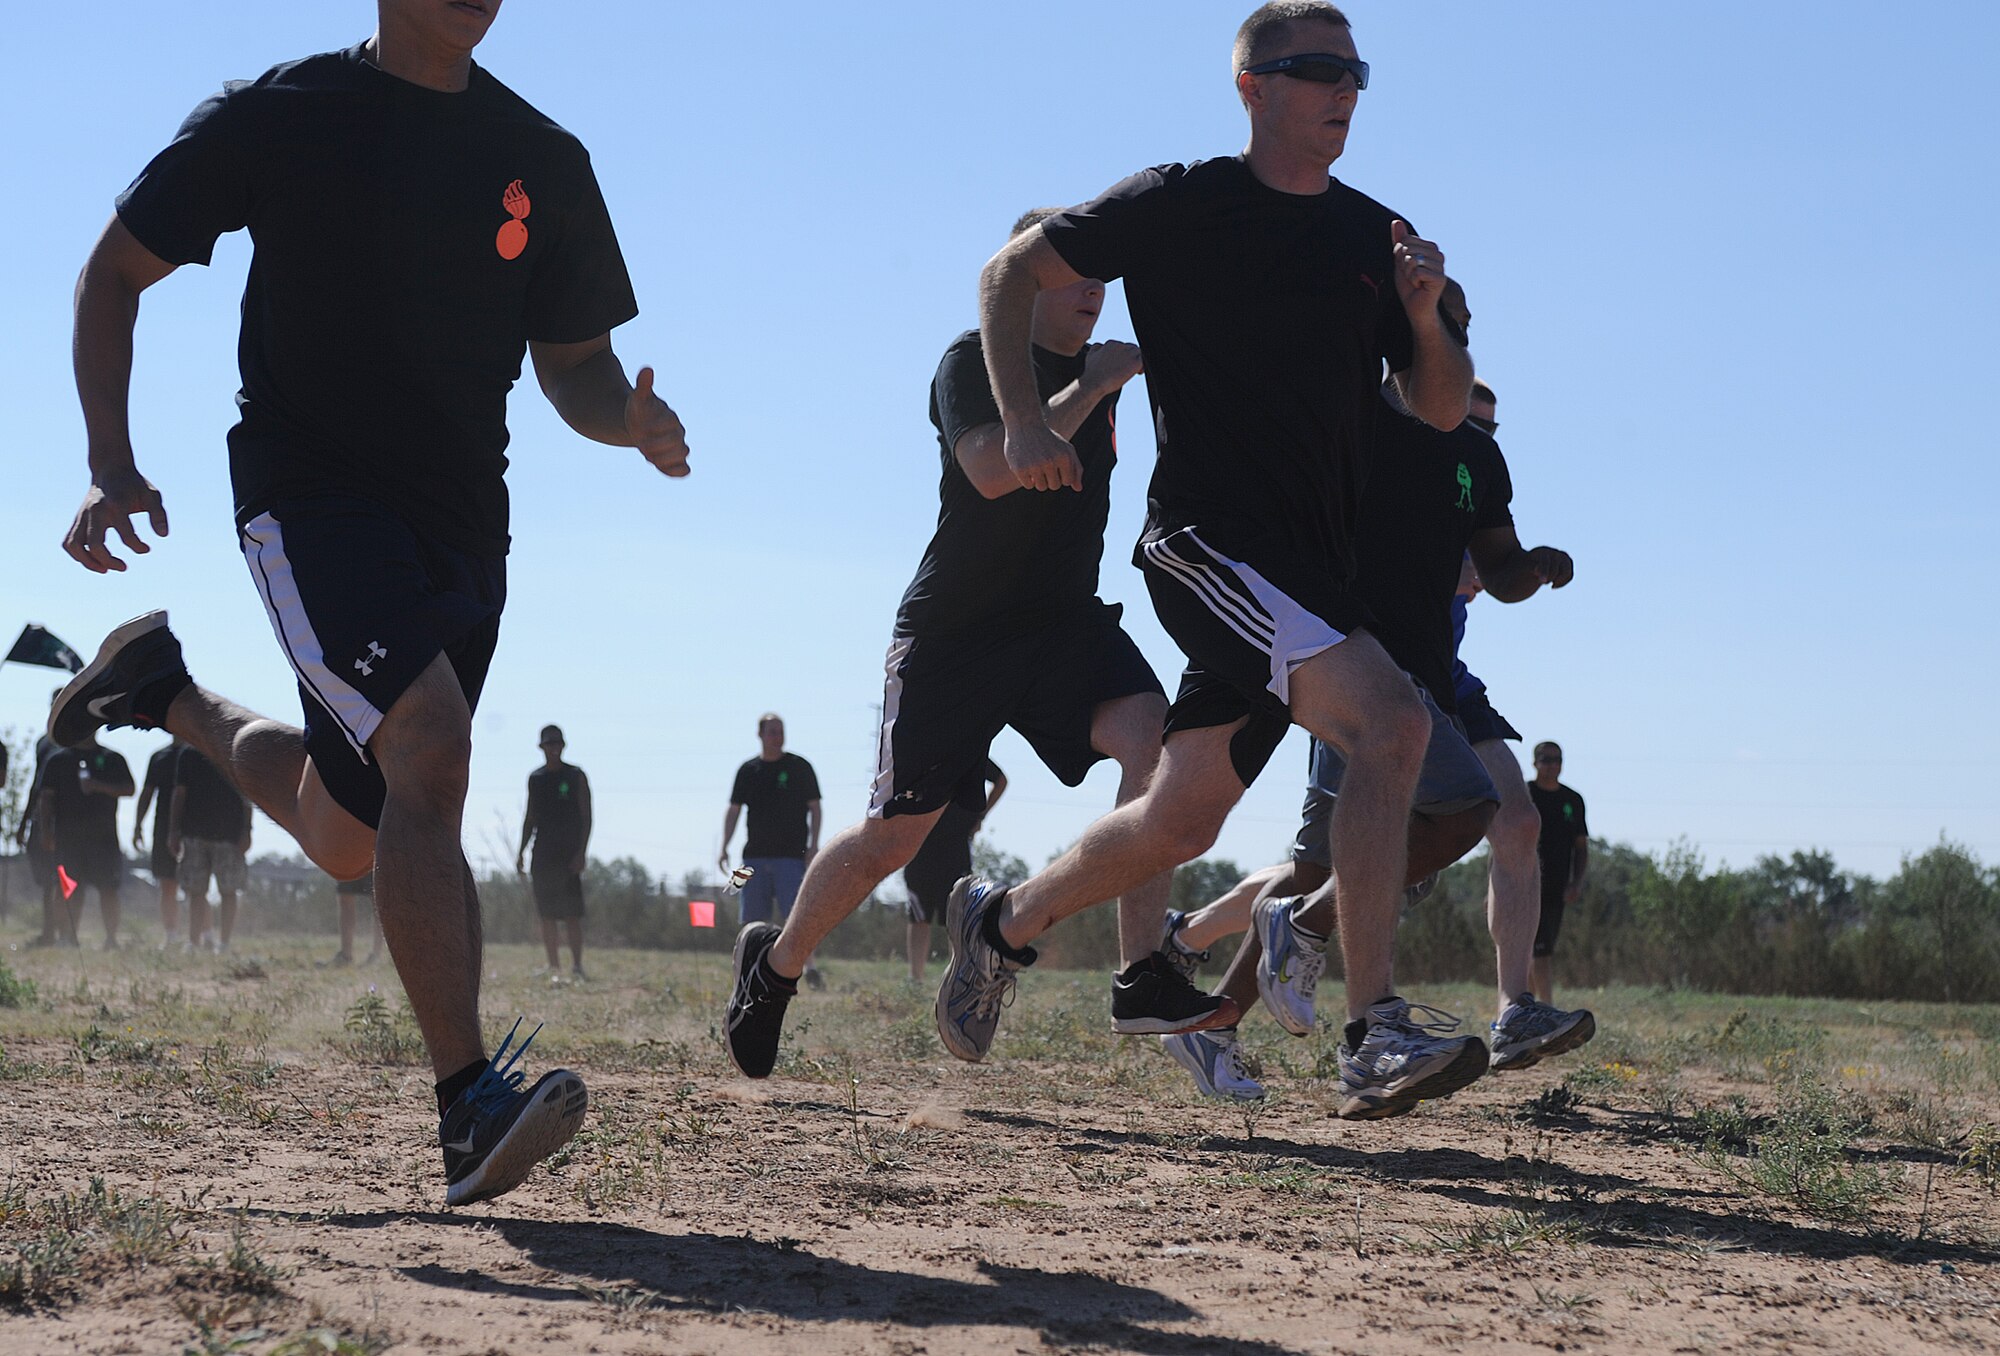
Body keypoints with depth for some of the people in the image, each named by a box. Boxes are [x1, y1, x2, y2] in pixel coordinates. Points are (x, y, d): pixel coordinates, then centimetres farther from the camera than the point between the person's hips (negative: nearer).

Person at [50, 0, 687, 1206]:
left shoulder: (544, 159, 5)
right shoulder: (276, 115, -5)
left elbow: (572, 364, 13)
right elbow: (115, 274, 2)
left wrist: (633, 421, -12)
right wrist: (112, 465, -11)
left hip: (463, 519, 5)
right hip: (308, 494, -5)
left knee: (349, 836, 14)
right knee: (430, 745, -28)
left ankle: (170, 695, 43)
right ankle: (469, 1102, -27)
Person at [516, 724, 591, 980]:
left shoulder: (576, 776, 1)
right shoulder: (535, 779, 13)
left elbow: (586, 817, -2)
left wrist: (581, 852, -12)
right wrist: (521, 852, 10)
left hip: (569, 853, -4)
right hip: (543, 853, 4)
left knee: (572, 912, -11)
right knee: (546, 913, 2)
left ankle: (576, 964, -11)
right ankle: (554, 966, 5)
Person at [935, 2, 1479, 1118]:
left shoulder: (1374, 238, 12)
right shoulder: (1183, 206, -3)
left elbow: (1442, 410, 13)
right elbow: (1011, 273, 4)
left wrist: (1426, 317, -7)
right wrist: (1023, 420, -9)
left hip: (1311, 566, 7)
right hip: (1207, 536, -7)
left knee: (1182, 822, 10)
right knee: (1392, 719, -27)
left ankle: (1004, 922, 37)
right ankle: (1377, 1036, -30)